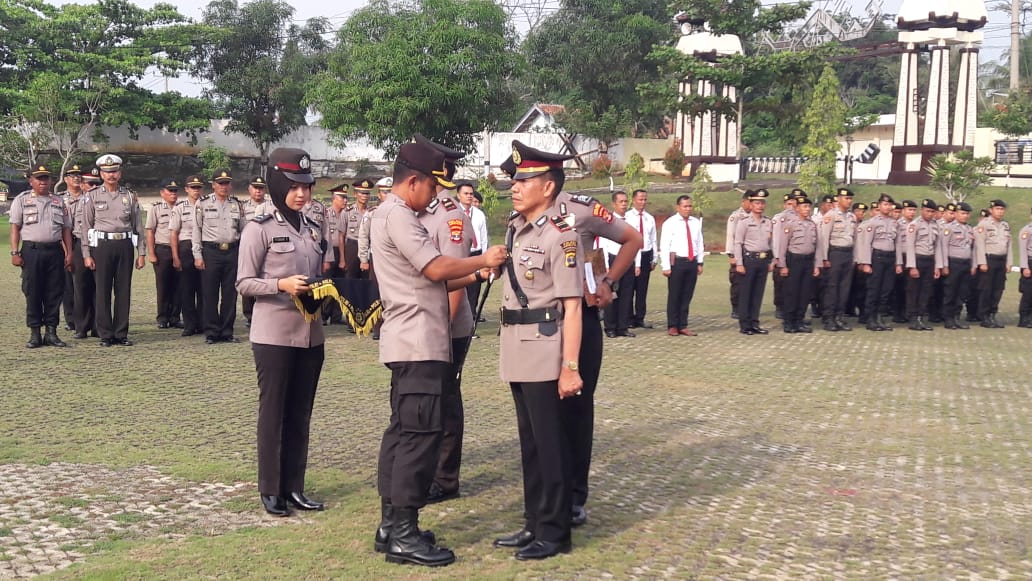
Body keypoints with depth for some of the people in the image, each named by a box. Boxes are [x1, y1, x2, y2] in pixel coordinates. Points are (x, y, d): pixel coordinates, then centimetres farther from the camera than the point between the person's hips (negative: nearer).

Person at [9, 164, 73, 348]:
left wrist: (69, 253, 5)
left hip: (55, 251, 3)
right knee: (32, 293, -1)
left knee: (54, 293, 3)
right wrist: (15, 253, -7)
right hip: (31, 251, -3)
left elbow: (66, 229, 13)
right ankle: (34, 333, 5)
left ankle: (51, 332, 10)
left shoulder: (58, 201, 13)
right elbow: (15, 228, 1)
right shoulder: (21, 200, 5)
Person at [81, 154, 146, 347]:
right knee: (103, 291, 0)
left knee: (124, 291, 4)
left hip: (125, 245, 2)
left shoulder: (129, 196, 10)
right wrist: (86, 255, -5)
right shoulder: (92, 196, 4)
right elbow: (86, 227, 2)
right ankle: (105, 334, 7)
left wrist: (141, 253, 5)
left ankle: (121, 333, 12)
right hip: (102, 245, -2)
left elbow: (138, 226, 10)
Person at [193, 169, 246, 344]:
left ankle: (227, 332, 13)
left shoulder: (237, 205, 11)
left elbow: (243, 230, 14)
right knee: (210, 293, 0)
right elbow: (196, 230, 1)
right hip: (211, 251, -3)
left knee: (230, 294, 5)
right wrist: (197, 255, -5)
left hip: (233, 251, 3)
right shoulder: (203, 204, 3)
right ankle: (211, 333, 8)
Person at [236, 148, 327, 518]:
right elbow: (244, 283, -8)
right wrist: (282, 284, -23)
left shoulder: (313, 230, 11)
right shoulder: (259, 229, -7)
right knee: (273, 412, 4)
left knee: (300, 413, 11)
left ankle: (294, 487, 20)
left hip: (311, 334, 6)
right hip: (273, 335, -6)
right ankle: (270, 490, 14)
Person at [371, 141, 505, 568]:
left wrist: (475, 275, 12)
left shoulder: (392, 215, 20)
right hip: (418, 343, -11)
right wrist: (483, 259, -5)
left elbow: (428, 279, 18)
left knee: (402, 431, 12)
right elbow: (436, 268, -18)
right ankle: (403, 535, -5)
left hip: (411, 342, 11)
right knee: (420, 433, -9)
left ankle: (391, 524, 17)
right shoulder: (396, 215, -12)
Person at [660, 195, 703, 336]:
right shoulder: (670, 223, -5)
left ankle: (683, 326, 17)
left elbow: (699, 243, 14)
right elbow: (664, 246, -7)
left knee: (687, 295, 9)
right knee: (674, 295, 2)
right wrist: (666, 266, -12)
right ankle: (672, 326, 13)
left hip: (692, 262, 4)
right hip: (677, 262, -4)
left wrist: (700, 263, 10)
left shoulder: (696, 222, 9)